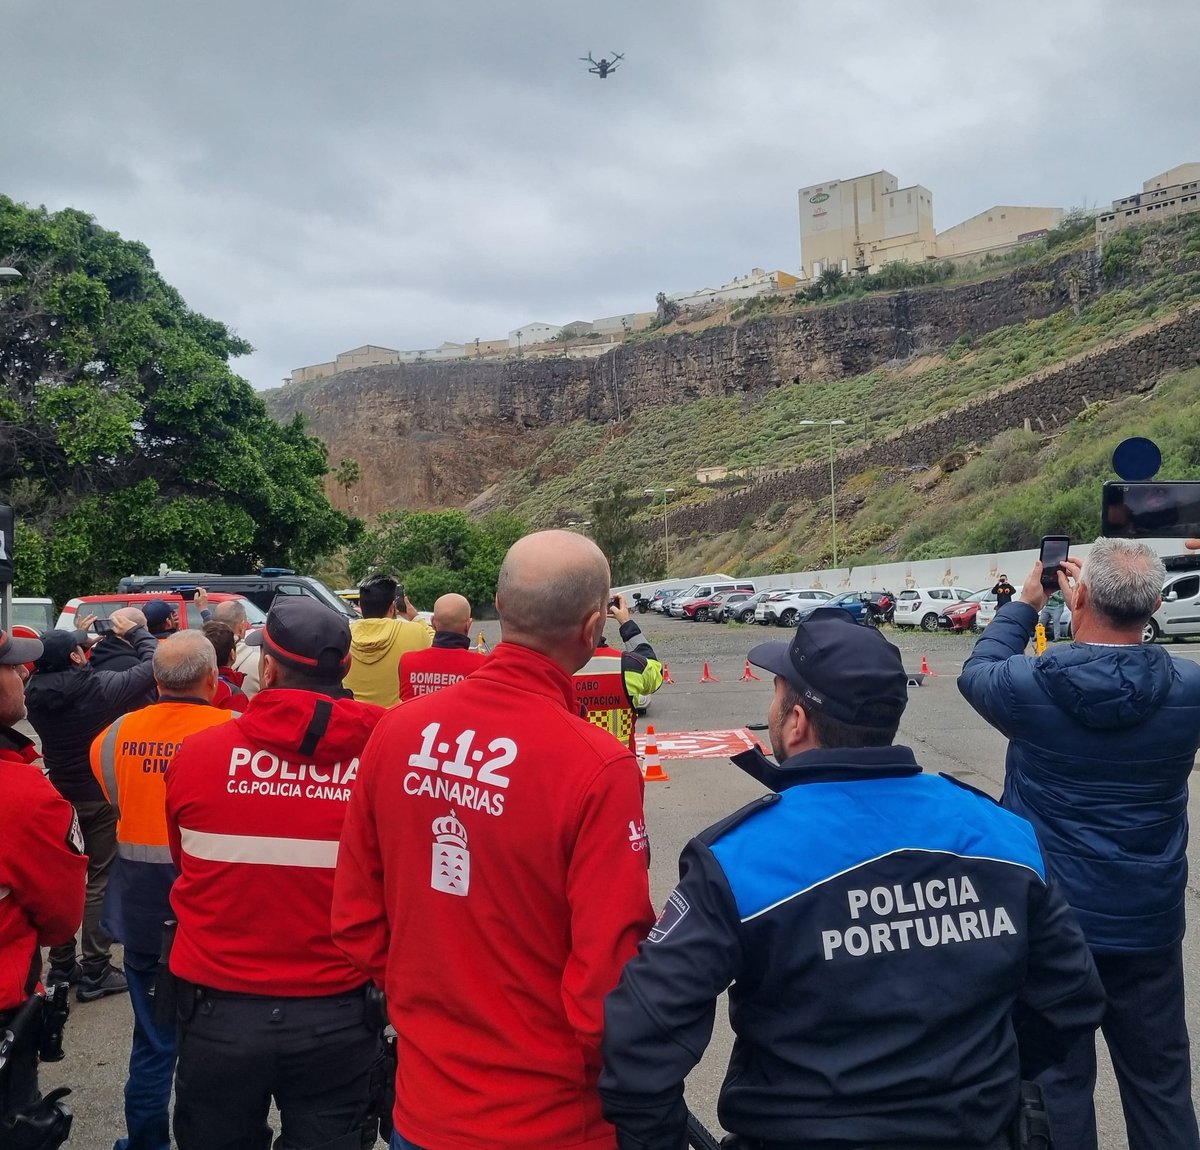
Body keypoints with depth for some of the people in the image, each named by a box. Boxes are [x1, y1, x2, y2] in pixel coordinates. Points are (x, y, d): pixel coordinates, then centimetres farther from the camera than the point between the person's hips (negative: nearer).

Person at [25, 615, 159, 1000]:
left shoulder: (35, 691, -8)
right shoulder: (101, 686, -23)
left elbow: (49, 658, 15)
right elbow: (154, 663, -17)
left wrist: (77, 634, 21)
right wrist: (135, 631, -2)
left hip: (59, 793, 5)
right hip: (102, 795, -5)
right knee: (101, 881, 5)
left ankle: (61, 965, 27)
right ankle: (94, 972, 9)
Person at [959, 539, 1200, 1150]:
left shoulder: (1031, 686, -17)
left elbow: (977, 673, 5)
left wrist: (1024, 604, 14)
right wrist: (1100, 609, 10)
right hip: (1150, 924, 2)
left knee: (1058, 1081, 12)